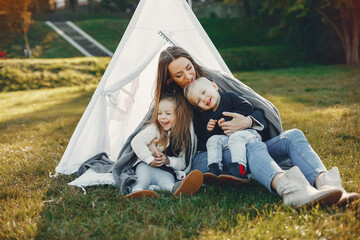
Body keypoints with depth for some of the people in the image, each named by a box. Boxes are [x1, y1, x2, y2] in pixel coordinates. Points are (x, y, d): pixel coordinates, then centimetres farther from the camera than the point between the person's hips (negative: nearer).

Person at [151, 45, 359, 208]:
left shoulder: (216, 79, 3)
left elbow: (265, 107, 3)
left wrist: (249, 121, -17)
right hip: (204, 162, -4)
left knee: (293, 136, -21)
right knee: (252, 147, -38)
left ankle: (326, 184, -49)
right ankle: (289, 189, -69)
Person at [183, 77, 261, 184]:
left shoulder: (229, 97, -1)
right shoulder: (203, 115, 11)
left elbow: (248, 107, -12)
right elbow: (201, 138, 10)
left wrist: (228, 119, -15)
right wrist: (207, 130, -13)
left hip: (248, 132, -5)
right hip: (225, 138, 5)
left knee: (235, 137, -35)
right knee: (213, 139, -19)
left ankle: (239, 170, -50)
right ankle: (214, 168, -32)